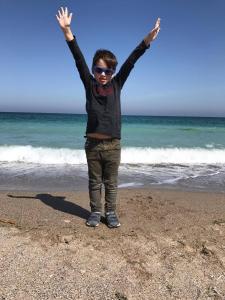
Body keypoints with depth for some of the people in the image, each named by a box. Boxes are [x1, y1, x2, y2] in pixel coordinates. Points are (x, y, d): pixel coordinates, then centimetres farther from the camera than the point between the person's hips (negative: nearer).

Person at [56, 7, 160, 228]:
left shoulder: (117, 84, 5)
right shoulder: (89, 84, 4)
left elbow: (131, 61, 0)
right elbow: (79, 59, -2)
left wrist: (148, 39, -6)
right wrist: (67, 31, -8)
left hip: (113, 145, 0)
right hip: (92, 144, 0)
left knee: (111, 183, 11)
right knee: (94, 182, 12)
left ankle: (110, 212, 25)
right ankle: (95, 212, 27)